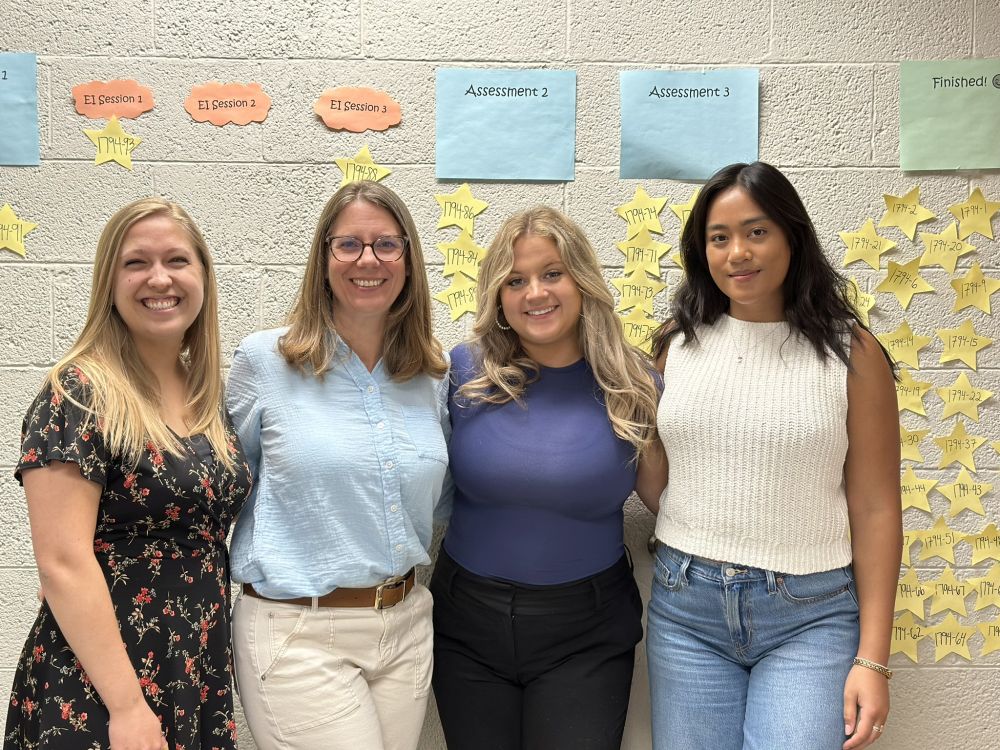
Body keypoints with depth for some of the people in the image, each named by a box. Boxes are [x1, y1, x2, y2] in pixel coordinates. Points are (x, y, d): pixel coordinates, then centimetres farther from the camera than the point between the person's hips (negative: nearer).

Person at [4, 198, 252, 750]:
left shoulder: (209, 399, 6)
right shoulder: (77, 396, -14)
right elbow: (63, 562, -19)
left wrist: (215, 670, 9)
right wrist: (127, 705, -20)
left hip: (201, 680, 6)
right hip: (94, 696, -6)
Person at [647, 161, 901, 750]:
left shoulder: (851, 352, -4)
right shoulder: (679, 345, 4)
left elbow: (876, 510, -4)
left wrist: (872, 659, -6)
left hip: (811, 615, -2)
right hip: (686, 606, 3)